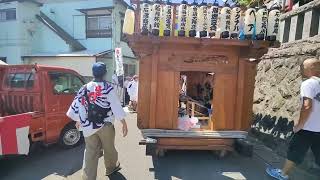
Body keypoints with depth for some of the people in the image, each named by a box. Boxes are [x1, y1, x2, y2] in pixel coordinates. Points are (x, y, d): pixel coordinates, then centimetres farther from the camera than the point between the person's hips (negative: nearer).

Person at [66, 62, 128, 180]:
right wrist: (124, 124, -8)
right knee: (109, 148, 20)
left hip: (88, 126, 3)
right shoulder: (108, 88, -14)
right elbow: (116, 106, -15)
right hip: (105, 125, -2)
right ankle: (111, 168, 44)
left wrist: (79, 120, 18)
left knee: (90, 153, 11)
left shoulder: (85, 88, -2)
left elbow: (78, 104, 3)